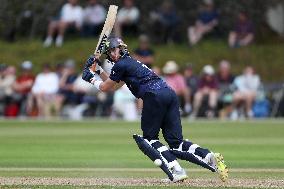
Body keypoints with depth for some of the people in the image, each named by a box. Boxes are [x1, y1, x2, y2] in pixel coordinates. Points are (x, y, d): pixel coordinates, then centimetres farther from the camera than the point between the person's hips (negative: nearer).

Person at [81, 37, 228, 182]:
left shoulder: (121, 65, 5)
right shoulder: (131, 63, 32)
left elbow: (105, 87, 13)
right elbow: (113, 87, 40)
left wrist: (92, 78, 29)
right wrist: (98, 69, 39)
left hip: (155, 96, -8)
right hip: (169, 93, 8)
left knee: (149, 138, 3)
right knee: (176, 141, 3)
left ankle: (176, 170, -14)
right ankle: (210, 157, -17)